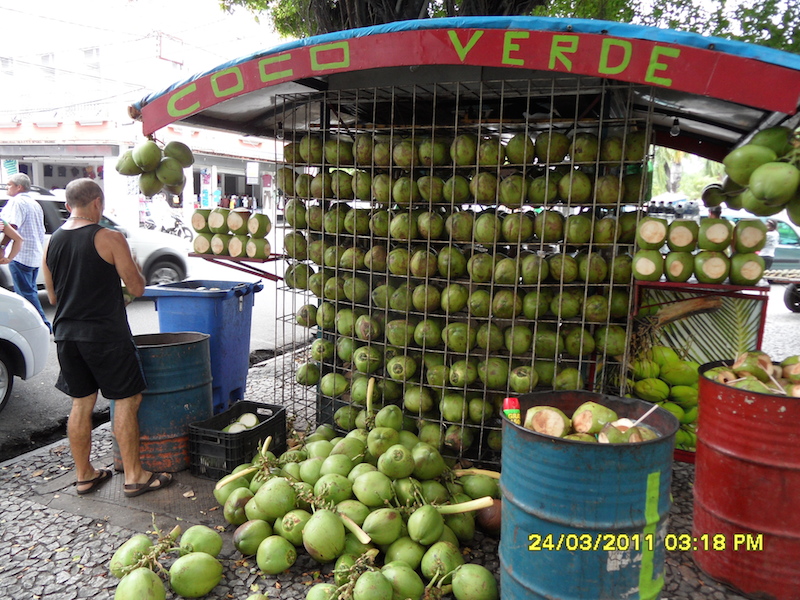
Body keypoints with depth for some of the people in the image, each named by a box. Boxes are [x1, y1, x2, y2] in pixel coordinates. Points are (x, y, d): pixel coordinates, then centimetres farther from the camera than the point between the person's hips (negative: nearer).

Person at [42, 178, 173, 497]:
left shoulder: (52, 243, 7)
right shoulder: (109, 238, -12)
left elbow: (53, 296, 15)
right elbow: (137, 288, -8)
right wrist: (134, 266, 10)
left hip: (66, 334, 7)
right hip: (105, 333, -6)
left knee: (81, 403, 15)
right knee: (126, 400, 4)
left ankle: (84, 475, 26)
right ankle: (134, 476, 9)